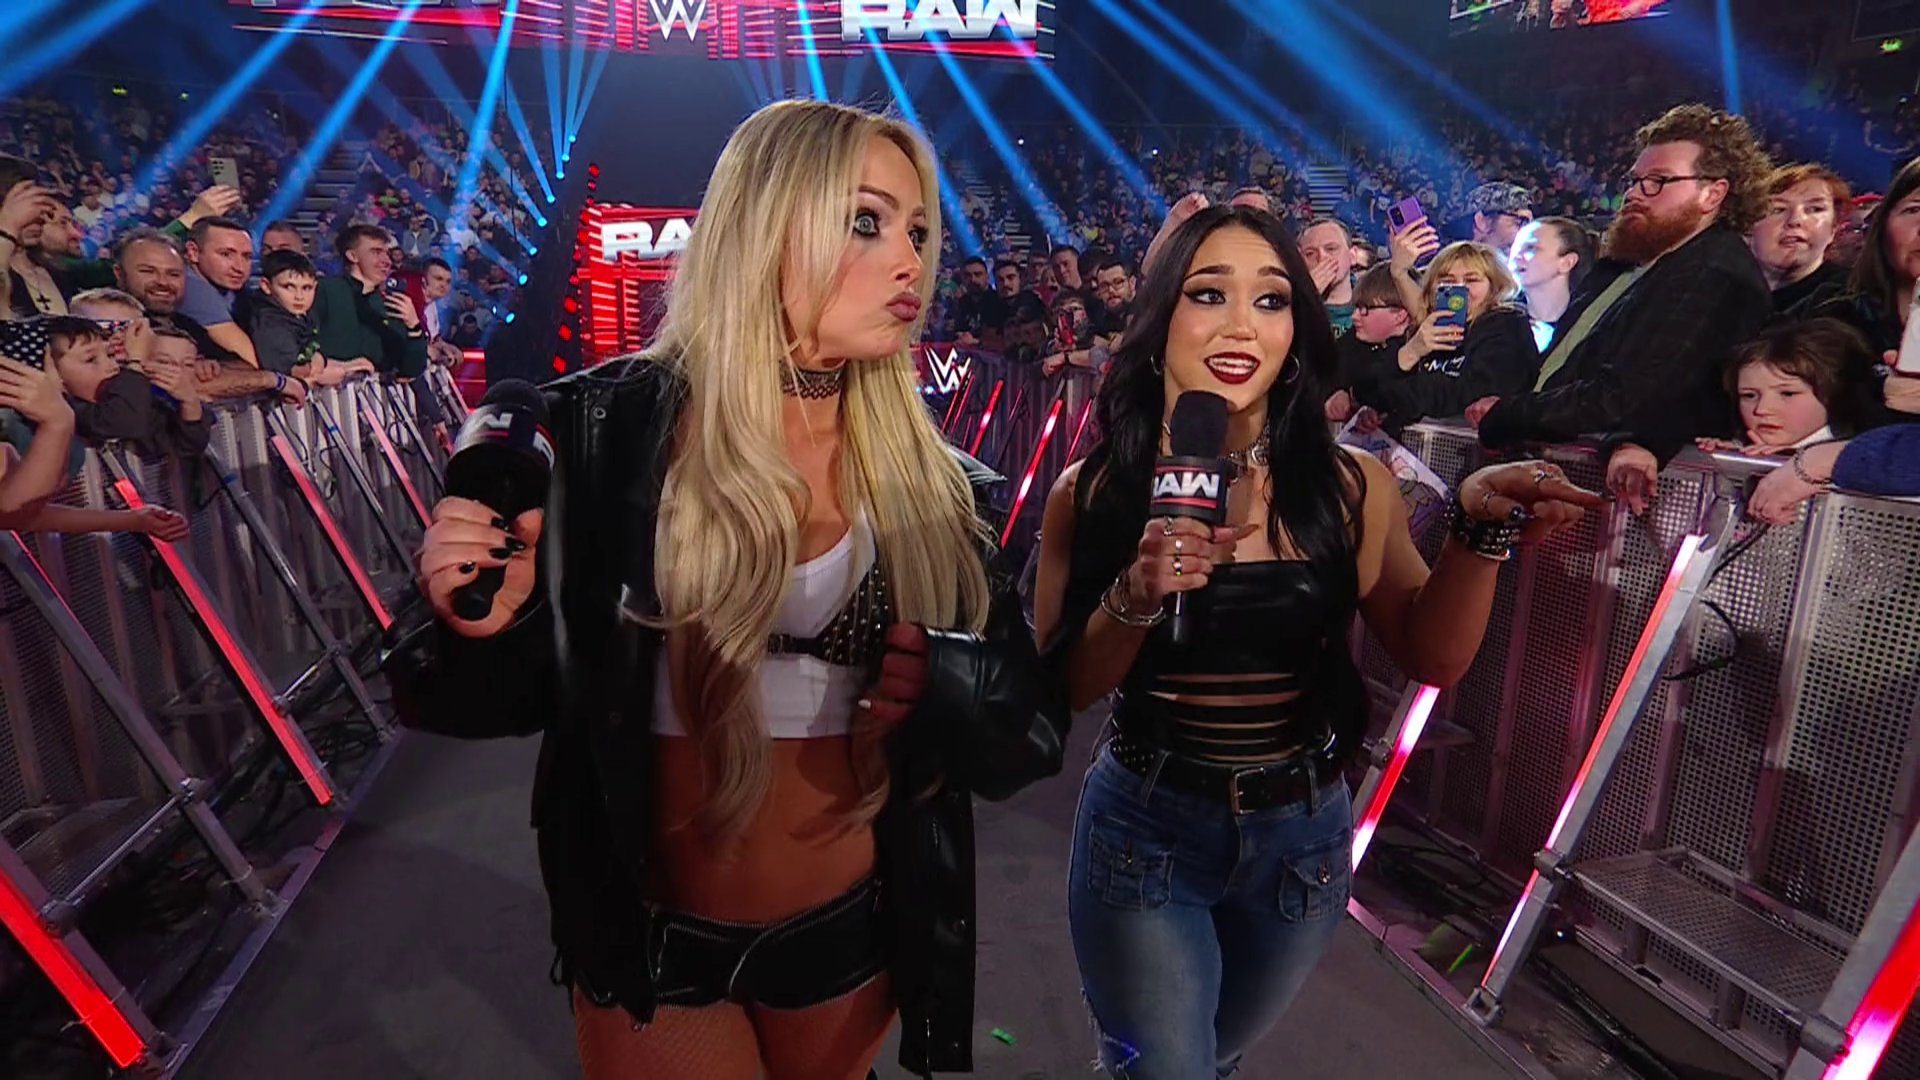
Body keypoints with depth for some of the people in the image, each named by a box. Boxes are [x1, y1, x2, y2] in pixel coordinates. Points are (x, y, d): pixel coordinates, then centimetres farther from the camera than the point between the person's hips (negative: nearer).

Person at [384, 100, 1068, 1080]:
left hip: (853, 933, 3)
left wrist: (939, 683, -28)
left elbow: (1035, 722, -8)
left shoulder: (927, 478, -7)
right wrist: (488, 629, -28)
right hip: (651, 940, -3)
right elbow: (523, 690, -6)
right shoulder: (609, 429, -15)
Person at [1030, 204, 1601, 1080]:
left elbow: (1431, 657, -5)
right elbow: (1058, 692, -13)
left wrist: (1479, 530, -20)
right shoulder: (1095, 493, -13)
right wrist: (1135, 598, -31)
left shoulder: (1348, 489, -8)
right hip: (1144, 831, -3)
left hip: (1303, 835, 4)